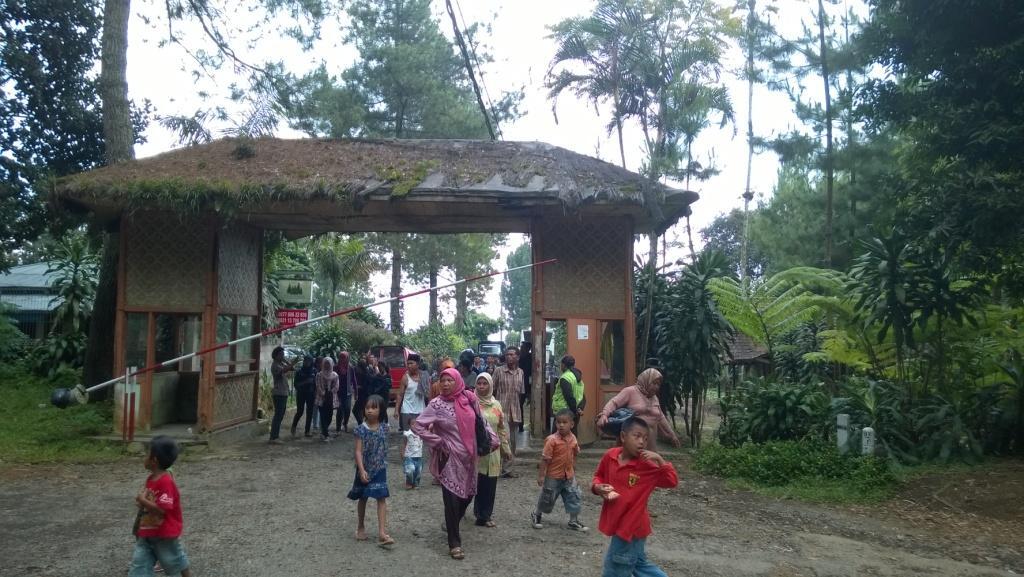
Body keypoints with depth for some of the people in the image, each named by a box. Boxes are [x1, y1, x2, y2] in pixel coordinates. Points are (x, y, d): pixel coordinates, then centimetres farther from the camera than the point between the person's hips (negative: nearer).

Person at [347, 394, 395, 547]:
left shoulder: (384, 428, -2)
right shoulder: (361, 429, -11)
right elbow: (358, 451, -14)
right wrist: (362, 470, -22)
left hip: (380, 469, 1)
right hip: (365, 469, -1)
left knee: (382, 499, -6)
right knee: (362, 499, 14)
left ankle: (382, 533, -9)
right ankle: (361, 527, 33)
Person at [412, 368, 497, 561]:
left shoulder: (469, 399, -1)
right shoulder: (437, 404, -12)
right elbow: (417, 426, -11)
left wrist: (492, 438, 2)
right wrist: (438, 443, -12)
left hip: (468, 456, 5)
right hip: (450, 457, -5)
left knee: (467, 494, 16)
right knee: (452, 498, -5)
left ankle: (451, 524, 42)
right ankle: (454, 543, 5)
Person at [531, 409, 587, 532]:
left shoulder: (573, 439, -4)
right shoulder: (552, 440, -20)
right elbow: (545, 459, -17)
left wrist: (573, 470, 16)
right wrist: (541, 475, -16)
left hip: (569, 476, 4)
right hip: (553, 476, -4)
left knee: (574, 498, 5)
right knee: (547, 498, 11)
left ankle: (574, 521, 19)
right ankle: (536, 516, 34)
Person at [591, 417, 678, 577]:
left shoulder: (648, 464, -16)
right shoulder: (610, 456, -4)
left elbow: (672, 481, -23)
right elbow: (599, 475, 13)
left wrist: (660, 459, -31)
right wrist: (598, 487, -7)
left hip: (632, 526, -5)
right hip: (616, 522, 5)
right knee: (638, 563, 22)